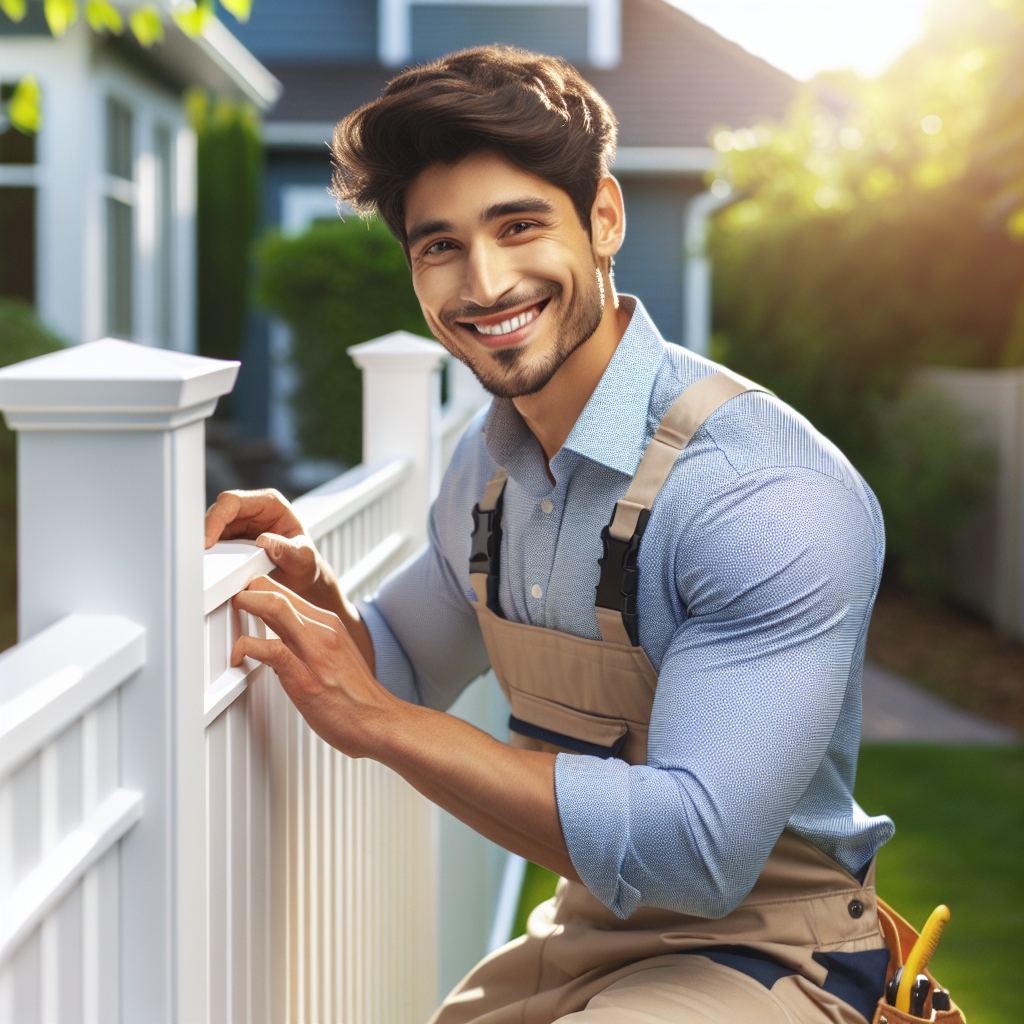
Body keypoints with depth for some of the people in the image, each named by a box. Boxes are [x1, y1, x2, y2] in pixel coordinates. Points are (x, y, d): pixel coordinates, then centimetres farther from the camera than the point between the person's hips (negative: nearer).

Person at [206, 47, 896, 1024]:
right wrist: (311, 587, -4)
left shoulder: (774, 493, -24)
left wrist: (375, 720, -26)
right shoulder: (490, 460, 2)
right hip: (583, 934, 7)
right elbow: (408, 670, 19)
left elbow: (700, 852, -30)